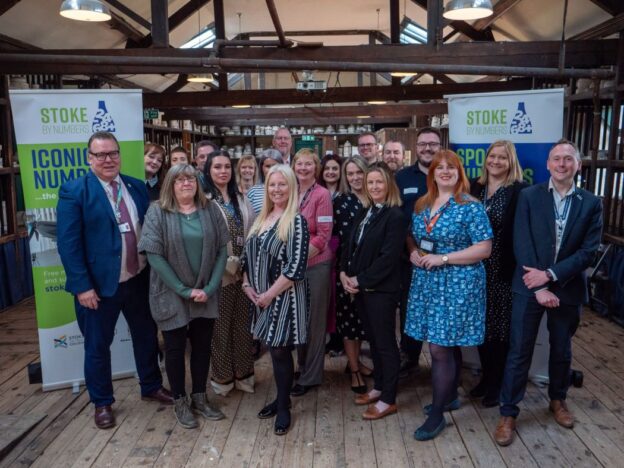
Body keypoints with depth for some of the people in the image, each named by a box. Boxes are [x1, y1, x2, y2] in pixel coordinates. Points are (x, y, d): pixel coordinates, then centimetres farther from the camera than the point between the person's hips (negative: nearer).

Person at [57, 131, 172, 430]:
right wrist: (82, 285, -18)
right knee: (98, 346, 11)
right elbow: (68, 243, -14)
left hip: (139, 280, 5)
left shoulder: (137, 187, 4)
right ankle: (102, 402, 32)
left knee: (146, 336, 18)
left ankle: (151, 387, 40)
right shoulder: (74, 191, -10)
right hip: (99, 285, -4)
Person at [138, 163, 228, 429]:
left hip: (205, 294, 3)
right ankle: (180, 402, 26)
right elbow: (153, 254, -13)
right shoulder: (157, 212, -7)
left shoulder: (210, 210, 1)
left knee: (202, 345, 12)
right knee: (175, 347, 9)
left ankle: (199, 398, 29)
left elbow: (222, 250, 0)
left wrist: (210, 288, -10)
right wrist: (184, 290, -16)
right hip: (172, 295, -2)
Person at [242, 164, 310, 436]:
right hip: (261, 297, 6)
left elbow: (296, 266, -18)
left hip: (284, 297, -6)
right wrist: (247, 285, -1)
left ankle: (284, 407, 21)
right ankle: (280, 398, 32)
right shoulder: (262, 219, 10)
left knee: (280, 351, 2)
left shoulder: (296, 221, -11)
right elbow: (248, 254, 13)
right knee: (272, 350, 14)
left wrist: (271, 294, -16)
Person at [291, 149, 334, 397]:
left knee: (315, 320, 6)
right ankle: (302, 366, 32)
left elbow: (323, 236, -14)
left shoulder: (322, 195, -10)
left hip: (315, 264, -6)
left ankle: (310, 376, 19)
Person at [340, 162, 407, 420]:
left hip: (381, 289, -7)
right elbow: (350, 244, 12)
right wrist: (344, 272, -4)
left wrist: (360, 280, -15)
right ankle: (379, 387, 32)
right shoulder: (363, 213, 12)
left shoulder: (395, 216, -13)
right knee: (373, 339, 17)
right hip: (361, 288, 8)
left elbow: (388, 257, -18)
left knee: (385, 343, 2)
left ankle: (388, 399, 14)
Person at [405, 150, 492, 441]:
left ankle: (437, 414, 10)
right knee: (446, 345, 18)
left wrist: (443, 258, -19)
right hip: (427, 282, 6)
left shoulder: (470, 207, -10)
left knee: (440, 348, -4)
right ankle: (450, 396, 36)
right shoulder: (421, 205, 9)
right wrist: (414, 252, -3)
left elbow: (484, 248, -14)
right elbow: (415, 238, 20)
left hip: (457, 284, -6)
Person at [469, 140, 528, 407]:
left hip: (504, 270, -4)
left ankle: (498, 384, 24)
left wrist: (517, 267, -15)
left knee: (501, 328, 6)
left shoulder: (520, 191, -7)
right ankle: (486, 377, 32)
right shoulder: (474, 188, 7)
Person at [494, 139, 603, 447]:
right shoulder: (529, 196, -4)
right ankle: (508, 413, 16)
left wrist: (550, 274, -17)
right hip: (529, 287, -2)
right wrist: (539, 288, -15)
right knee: (519, 351, 3)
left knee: (562, 349, 19)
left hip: (568, 289, 2)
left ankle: (558, 400, 42)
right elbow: (521, 245, -10)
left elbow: (589, 250, -7)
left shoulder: (591, 203, 0)